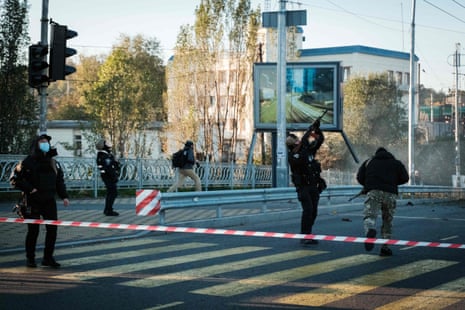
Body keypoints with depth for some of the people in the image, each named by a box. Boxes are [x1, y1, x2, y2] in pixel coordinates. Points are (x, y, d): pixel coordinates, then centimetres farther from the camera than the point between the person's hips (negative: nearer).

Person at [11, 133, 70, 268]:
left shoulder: (53, 162, 12)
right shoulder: (28, 162, -5)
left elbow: (59, 181, 16)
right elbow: (17, 179, -6)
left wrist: (64, 196, 7)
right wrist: (30, 189, -13)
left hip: (49, 201, 4)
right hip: (34, 202, -4)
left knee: (52, 229, -1)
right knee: (33, 230, 1)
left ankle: (48, 258, 9)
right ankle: (30, 258, 14)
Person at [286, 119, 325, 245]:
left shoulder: (308, 149, 7)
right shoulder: (292, 155, -10)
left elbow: (320, 140, 12)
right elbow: (299, 160, -30)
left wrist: (317, 129, -4)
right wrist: (303, 145, -30)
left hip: (314, 186, 6)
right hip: (303, 187, -6)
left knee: (314, 211, 5)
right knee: (308, 209, -19)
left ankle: (307, 235, 14)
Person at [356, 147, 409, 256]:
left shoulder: (369, 161, 21)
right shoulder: (396, 163, 22)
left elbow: (359, 177, 13)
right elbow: (405, 178, 13)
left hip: (373, 192, -1)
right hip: (390, 193, 1)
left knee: (370, 216, -13)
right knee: (387, 221, 14)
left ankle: (370, 231, -48)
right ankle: (385, 248, 12)